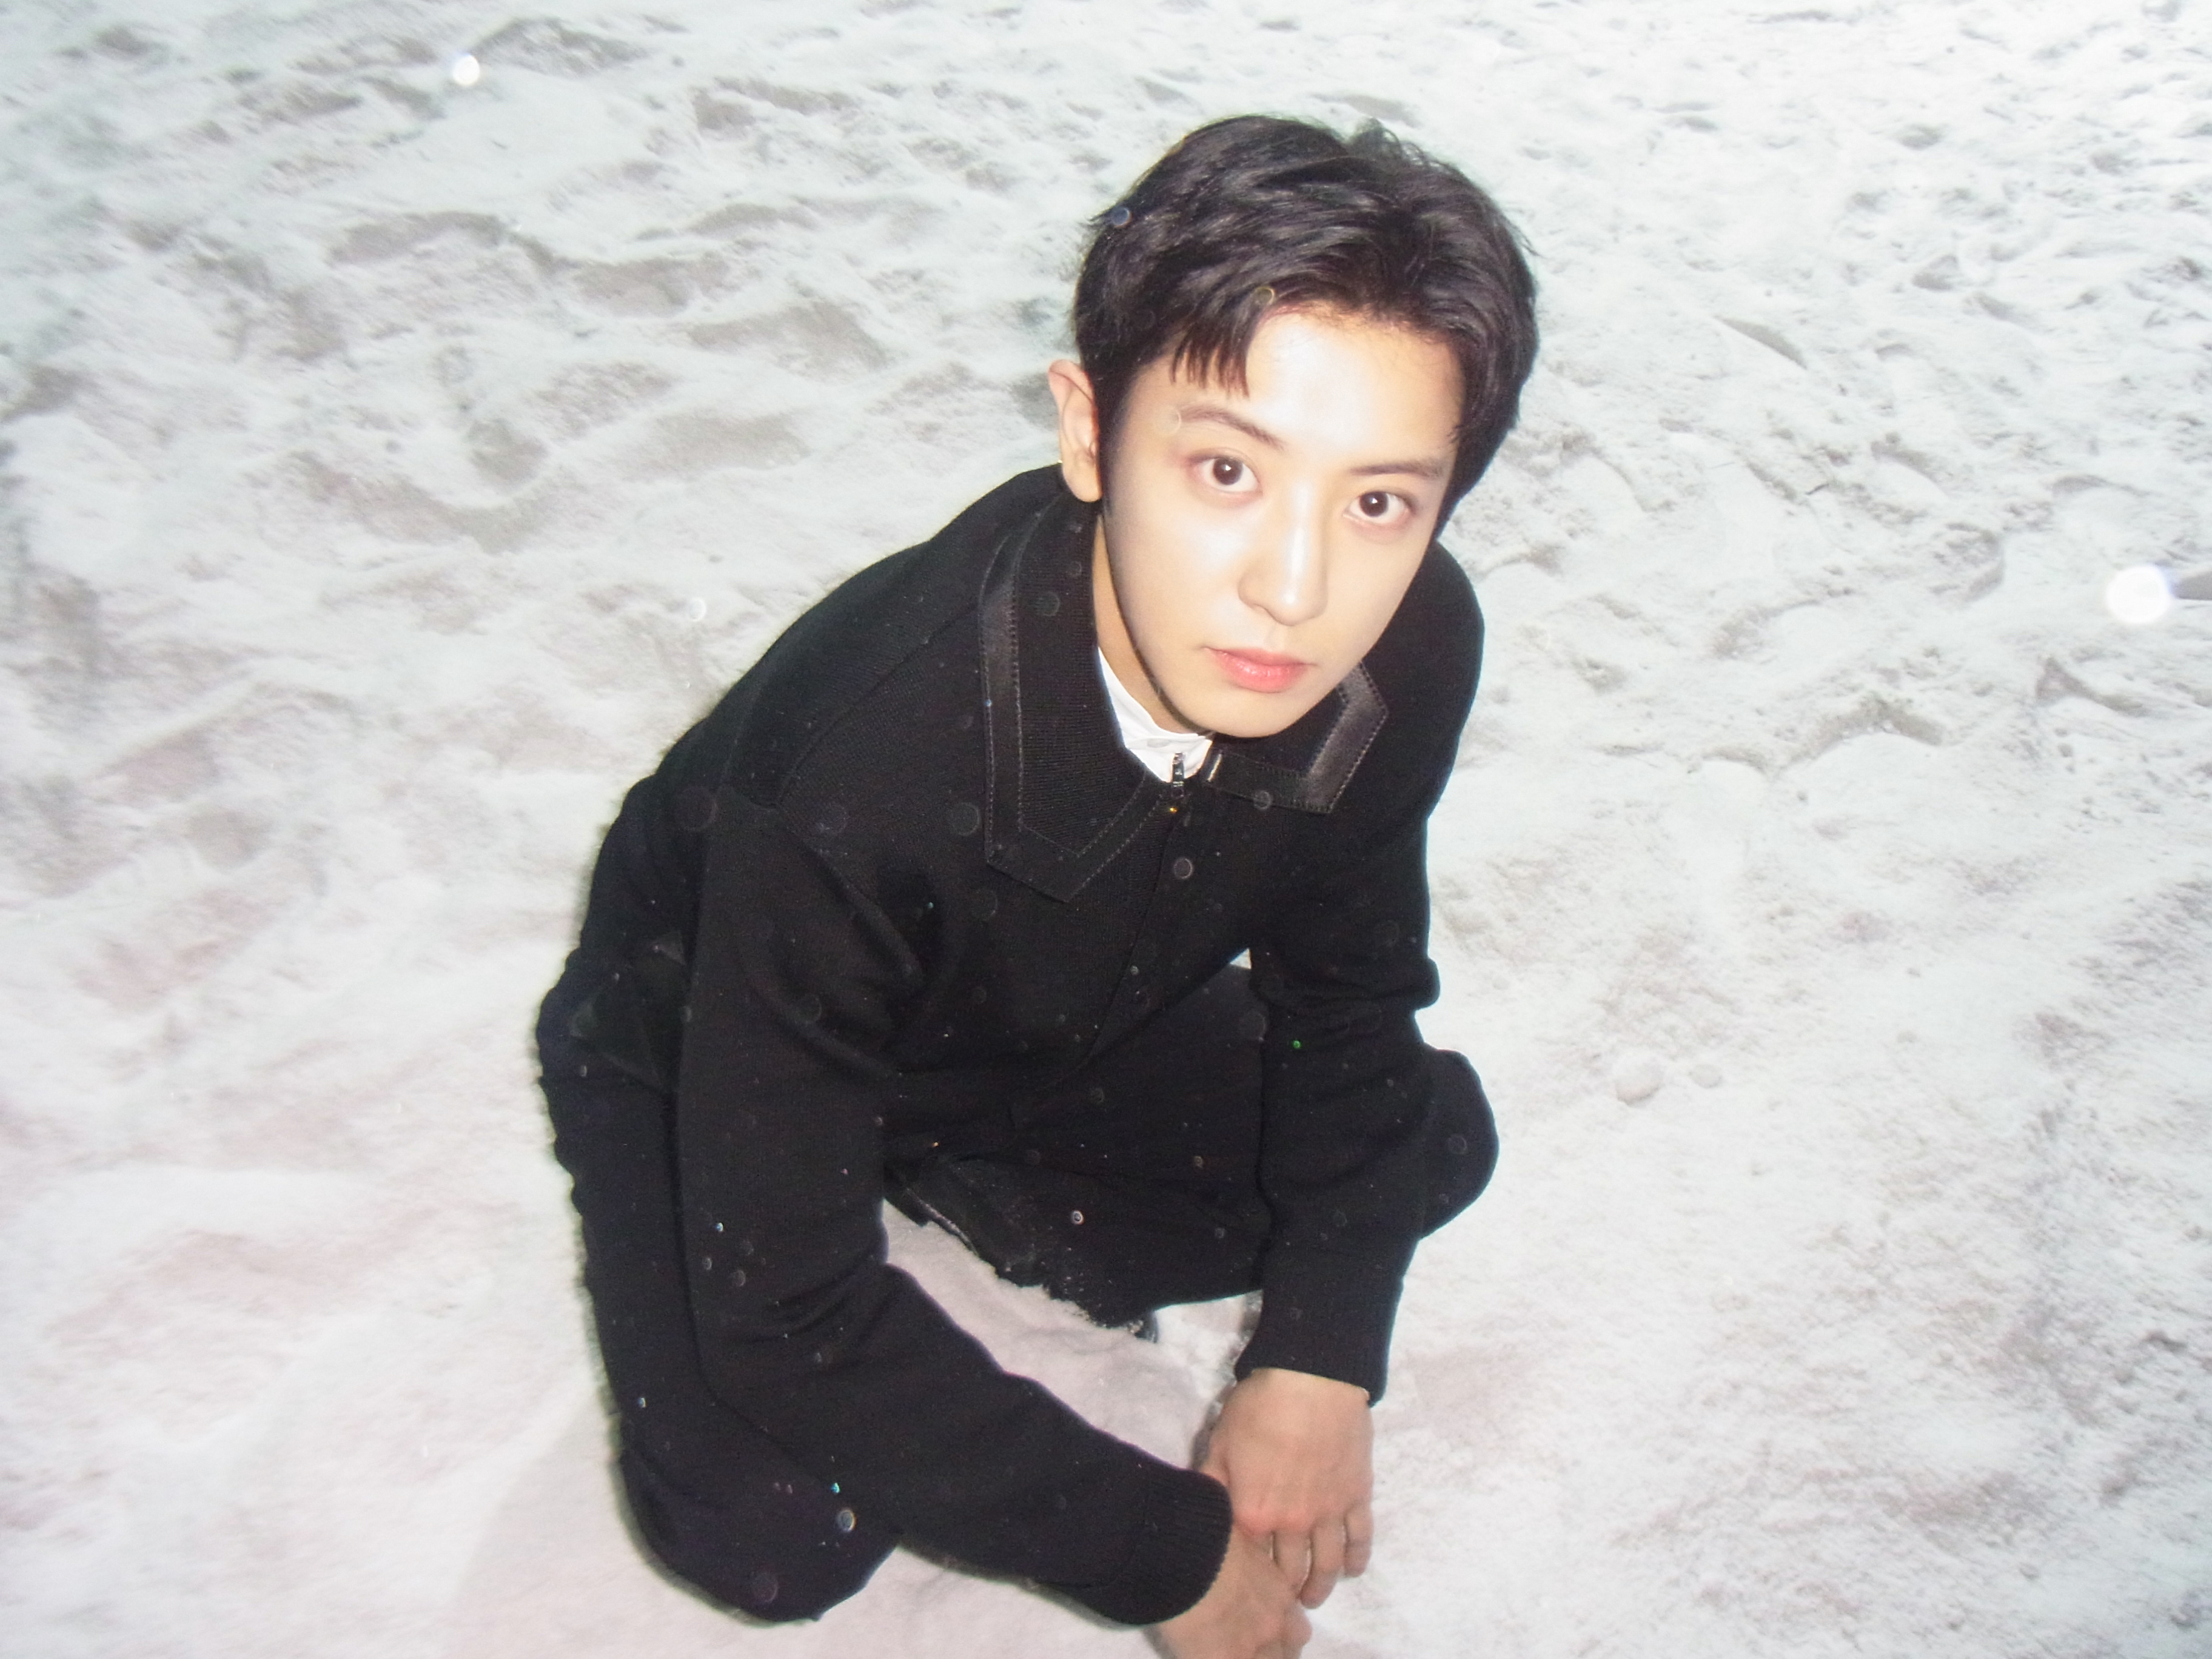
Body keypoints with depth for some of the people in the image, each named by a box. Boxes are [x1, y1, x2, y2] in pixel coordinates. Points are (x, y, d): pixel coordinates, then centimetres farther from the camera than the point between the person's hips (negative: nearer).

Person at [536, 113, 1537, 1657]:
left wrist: (1321, 1357, -13)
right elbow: (785, 1316, -33)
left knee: (1434, 1140, -4)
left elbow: (1345, 978, -5)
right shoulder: (856, 775, -44)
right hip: (702, 1049, -4)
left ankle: (955, 1187, 8)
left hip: (1056, 1028, 5)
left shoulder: (1414, 648, -26)